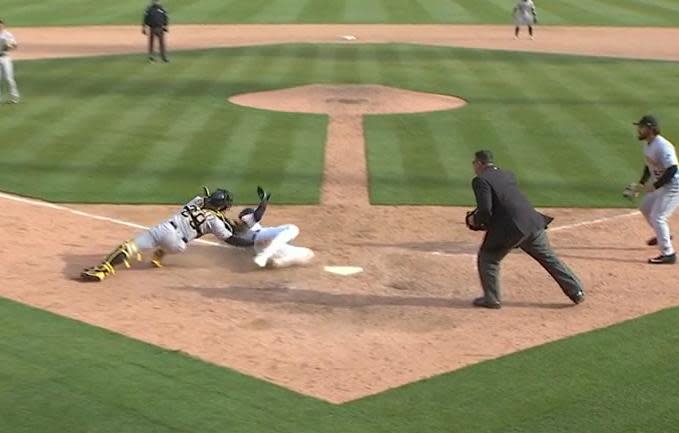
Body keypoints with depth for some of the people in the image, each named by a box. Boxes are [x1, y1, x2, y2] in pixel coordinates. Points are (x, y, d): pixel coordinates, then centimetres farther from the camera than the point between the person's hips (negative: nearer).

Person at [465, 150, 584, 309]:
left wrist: (475, 220, 5)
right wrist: (480, 214, 25)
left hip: (511, 229, -7)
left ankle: (491, 298, 13)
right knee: (549, 259, 18)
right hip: (533, 223, 7)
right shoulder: (507, 175, 19)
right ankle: (577, 292, 21)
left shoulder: (481, 180, -5)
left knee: (487, 258, 12)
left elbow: (485, 211, -15)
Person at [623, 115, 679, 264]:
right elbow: (649, 165, 18)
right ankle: (663, 235, 44)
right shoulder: (648, 145, 3)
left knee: (657, 217, -15)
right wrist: (640, 184, 11)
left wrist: (653, 187, -31)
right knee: (645, 207, 24)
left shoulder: (662, 147, -28)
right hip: (660, 184, 10)